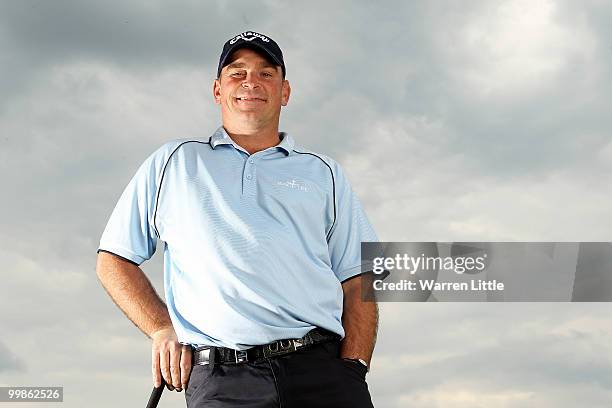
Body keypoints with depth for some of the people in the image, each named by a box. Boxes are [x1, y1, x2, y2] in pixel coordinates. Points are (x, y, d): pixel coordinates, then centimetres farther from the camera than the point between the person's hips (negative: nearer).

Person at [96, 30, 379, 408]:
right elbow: (113, 261, 19)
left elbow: (357, 283, 13)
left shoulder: (324, 173, 21)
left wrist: (351, 370, -2)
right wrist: (162, 330, 4)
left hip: (321, 367, 1)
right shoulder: (172, 163, 19)